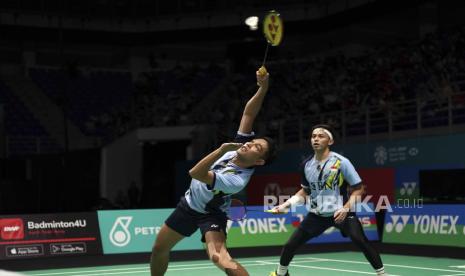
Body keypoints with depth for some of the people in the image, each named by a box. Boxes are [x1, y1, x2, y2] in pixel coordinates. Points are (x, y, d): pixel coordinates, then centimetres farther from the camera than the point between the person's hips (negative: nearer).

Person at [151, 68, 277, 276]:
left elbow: (195, 173, -42)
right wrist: (263, 88, -30)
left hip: (210, 214, -7)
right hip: (189, 204, 8)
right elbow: (248, 113, -14)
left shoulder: (236, 180, -36)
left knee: (219, 257, -35)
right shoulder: (240, 144, -17)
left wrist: (222, 149, -45)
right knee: (159, 249, 16)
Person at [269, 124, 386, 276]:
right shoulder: (306, 164, 1)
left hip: (341, 212, -4)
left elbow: (358, 188, -8)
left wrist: (346, 208, -21)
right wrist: (286, 205, 7)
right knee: (290, 245, 1)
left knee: (362, 242, -25)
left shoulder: (341, 162, -14)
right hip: (317, 214, 4)